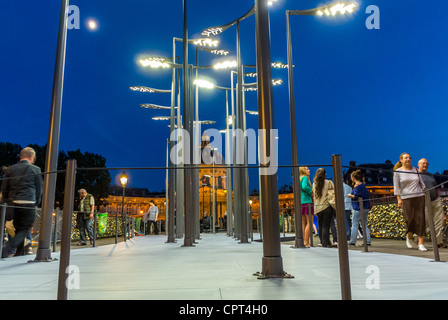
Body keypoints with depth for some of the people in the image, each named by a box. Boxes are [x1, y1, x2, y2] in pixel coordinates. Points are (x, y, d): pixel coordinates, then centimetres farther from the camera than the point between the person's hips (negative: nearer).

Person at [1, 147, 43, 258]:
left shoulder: (10, 169, 12)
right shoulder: (35, 169, 2)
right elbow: (39, 189, 5)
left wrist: (6, 203, 17)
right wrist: (36, 204, 13)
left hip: (13, 203, 5)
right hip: (28, 203, -5)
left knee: (18, 230, 15)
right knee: (25, 230, 1)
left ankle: (18, 255, 17)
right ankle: (7, 249, -19)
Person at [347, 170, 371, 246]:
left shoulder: (356, 185, -12)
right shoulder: (363, 185, 14)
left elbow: (356, 197, -19)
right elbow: (367, 194, 18)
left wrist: (350, 195, -3)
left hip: (358, 208, -8)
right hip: (365, 208, 8)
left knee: (354, 224, -1)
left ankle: (352, 241, 2)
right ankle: (367, 241, 8)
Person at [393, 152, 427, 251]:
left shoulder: (415, 170, 12)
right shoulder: (398, 171, 1)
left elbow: (421, 183, 16)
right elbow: (396, 186, -2)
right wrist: (399, 199, -9)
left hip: (419, 197, 3)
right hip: (406, 198, -3)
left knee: (420, 219, -4)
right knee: (410, 220, -5)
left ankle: (421, 244, -1)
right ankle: (409, 237, 24)